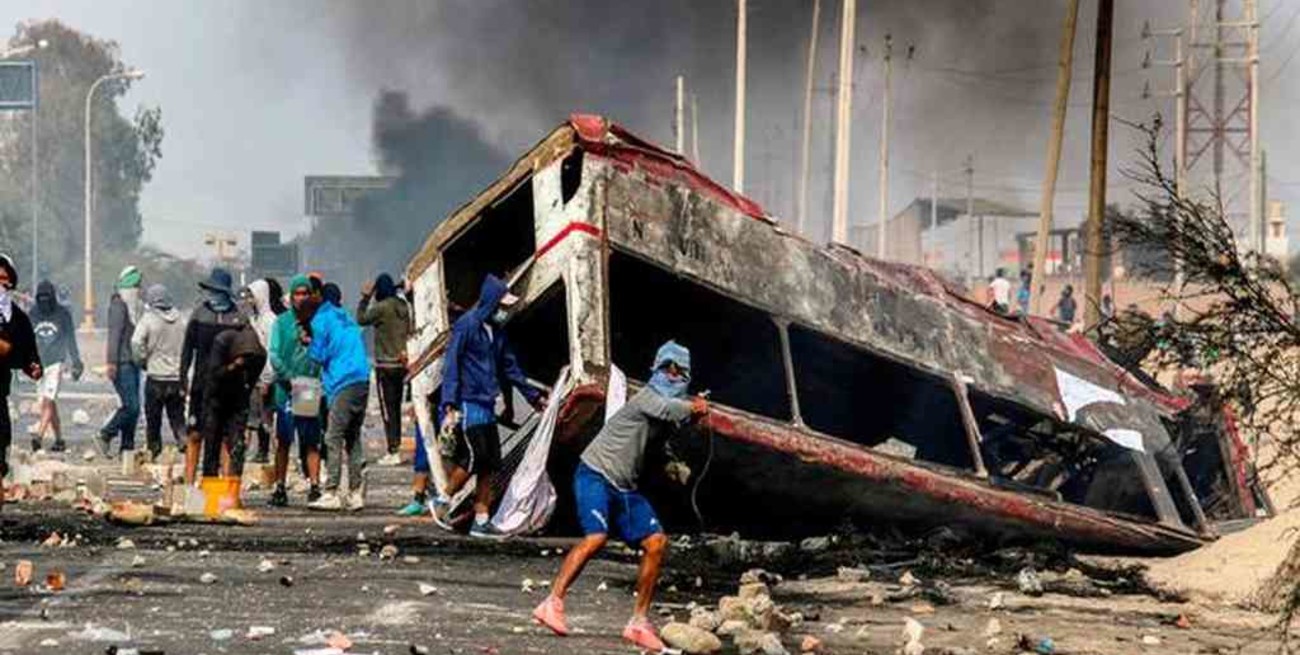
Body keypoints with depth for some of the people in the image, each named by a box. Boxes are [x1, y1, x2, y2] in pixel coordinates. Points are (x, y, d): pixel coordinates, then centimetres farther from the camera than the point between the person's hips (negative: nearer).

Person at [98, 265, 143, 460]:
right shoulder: (118, 305, -9)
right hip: (122, 363, -9)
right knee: (131, 406, -12)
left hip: (133, 362, 9)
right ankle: (105, 435, 1)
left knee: (133, 407, 6)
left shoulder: (136, 306, 16)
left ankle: (128, 447, 9)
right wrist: (112, 362, -20)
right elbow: (114, 334, -15)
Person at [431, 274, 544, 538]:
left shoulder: (496, 331, 14)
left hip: (486, 406, 8)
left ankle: (481, 520, 9)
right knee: (474, 458, -12)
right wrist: (449, 405, -21)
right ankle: (443, 501, 7)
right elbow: (451, 365, -14)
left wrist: (533, 396, 27)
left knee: (489, 465, 5)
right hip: (468, 404, -8)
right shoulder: (467, 325, -10)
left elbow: (509, 367, 24)